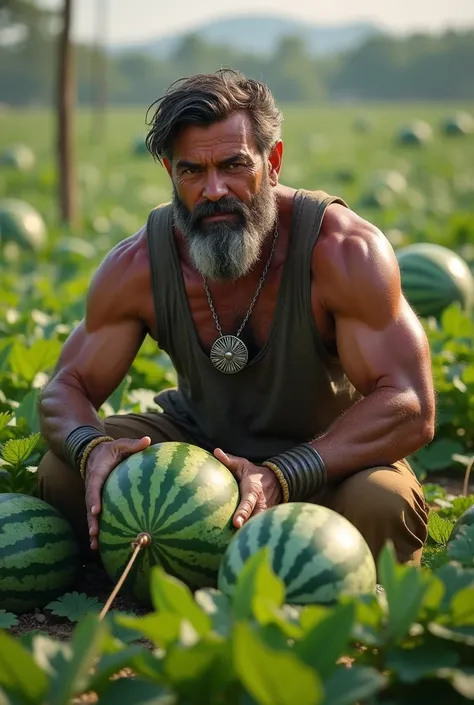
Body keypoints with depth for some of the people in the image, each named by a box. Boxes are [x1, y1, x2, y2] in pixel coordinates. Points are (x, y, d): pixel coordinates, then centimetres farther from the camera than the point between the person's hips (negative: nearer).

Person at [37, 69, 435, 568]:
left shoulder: (344, 252, -28)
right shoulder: (137, 267, -17)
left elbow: (410, 408, -31)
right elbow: (66, 388, -9)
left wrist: (281, 477, -45)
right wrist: (91, 446, -36)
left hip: (332, 450, -3)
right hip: (201, 435, 3)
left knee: (381, 502, -36)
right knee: (64, 471, -18)